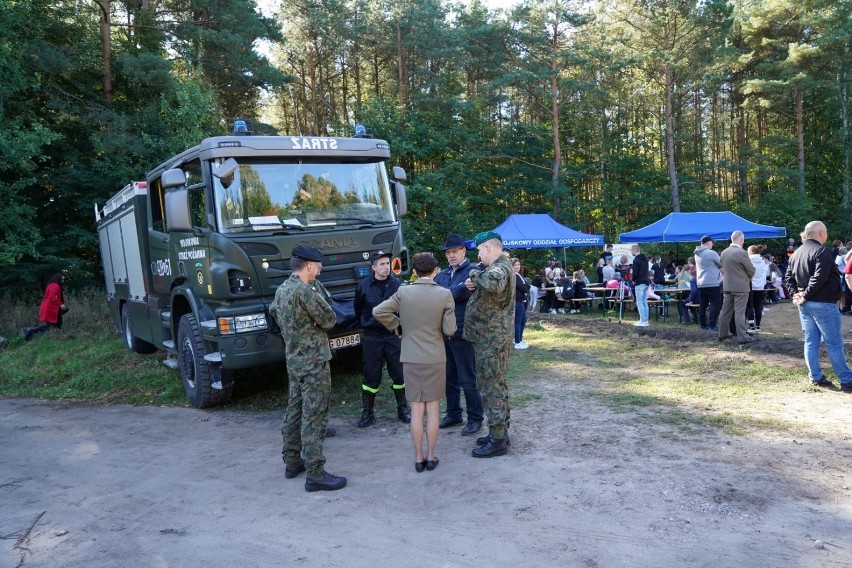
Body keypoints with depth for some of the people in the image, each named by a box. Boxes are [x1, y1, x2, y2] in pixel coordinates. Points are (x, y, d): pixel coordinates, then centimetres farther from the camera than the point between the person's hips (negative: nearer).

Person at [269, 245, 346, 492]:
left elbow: (274, 311, 26)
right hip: (314, 362, -9)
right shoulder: (306, 291, -21)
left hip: (293, 359, 9)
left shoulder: (282, 289, 7)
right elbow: (329, 320, -13)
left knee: (295, 410, 18)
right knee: (314, 416, -6)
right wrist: (319, 292, 3)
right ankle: (315, 474, -2)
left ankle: (292, 461, 28)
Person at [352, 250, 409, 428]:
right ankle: (367, 413, 17)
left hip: (393, 336, 0)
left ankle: (402, 410, 21)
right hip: (371, 338, 0)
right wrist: (366, 324, 11)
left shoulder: (396, 284, -3)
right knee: (371, 376, 5)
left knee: (399, 374, 6)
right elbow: (358, 309, 12)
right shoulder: (364, 286, -2)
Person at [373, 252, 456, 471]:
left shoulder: (403, 292, -7)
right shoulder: (445, 294, -10)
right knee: (432, 408, 10)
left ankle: (419, 458, 15)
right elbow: (450, 330, -10)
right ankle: (430, 456, 17)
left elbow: (378, 312, -9)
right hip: (435, 357, -1)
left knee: (416, 410, 8)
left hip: (411, 357, 1)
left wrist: (397, 324, 5)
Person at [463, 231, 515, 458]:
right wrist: (472, 283, -1)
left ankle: (497, 441, 3)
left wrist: (475, 273, -23)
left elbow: (493, 283, -42)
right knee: (496, 386, 16)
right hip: (490, 337, 10)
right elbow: (485, 286, 21)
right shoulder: (497, 267, 15)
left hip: (491, 339, -10)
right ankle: (499, 433, 27)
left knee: (493, 388, -4)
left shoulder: (500, 267, -18)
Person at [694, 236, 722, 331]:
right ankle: (712, 325, -7)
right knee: (715, 304, -3)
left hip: (701, 283, 8)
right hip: (712, 283, -8)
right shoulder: (711, 253, -14)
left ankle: (703, 325, 13)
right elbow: (721, 264, -2)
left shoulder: (697, 254, 10)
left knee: (703, 305, 10)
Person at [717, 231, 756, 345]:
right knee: (740, 312, -4)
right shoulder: (742, 253, -17)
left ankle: (722, 334, 19)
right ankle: (742, 338, -1)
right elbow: (751, 270, -8)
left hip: (728, 286, 6)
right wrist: (748, 278, 12)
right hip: (741, 287, -6)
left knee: (726, 310, 12)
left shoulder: (724, 253, 3)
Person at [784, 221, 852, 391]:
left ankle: (816, 377, 14)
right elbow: (819, 278, -23)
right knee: (834, 343, -2)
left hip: (805, 305, 8)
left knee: (811, 342, 10)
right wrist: (806, 295, -17)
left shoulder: (796, 253, 14)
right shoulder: (822, 251, -13)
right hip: (823, 304, -8)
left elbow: (788, 278, 12)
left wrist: (795, 294, 1)